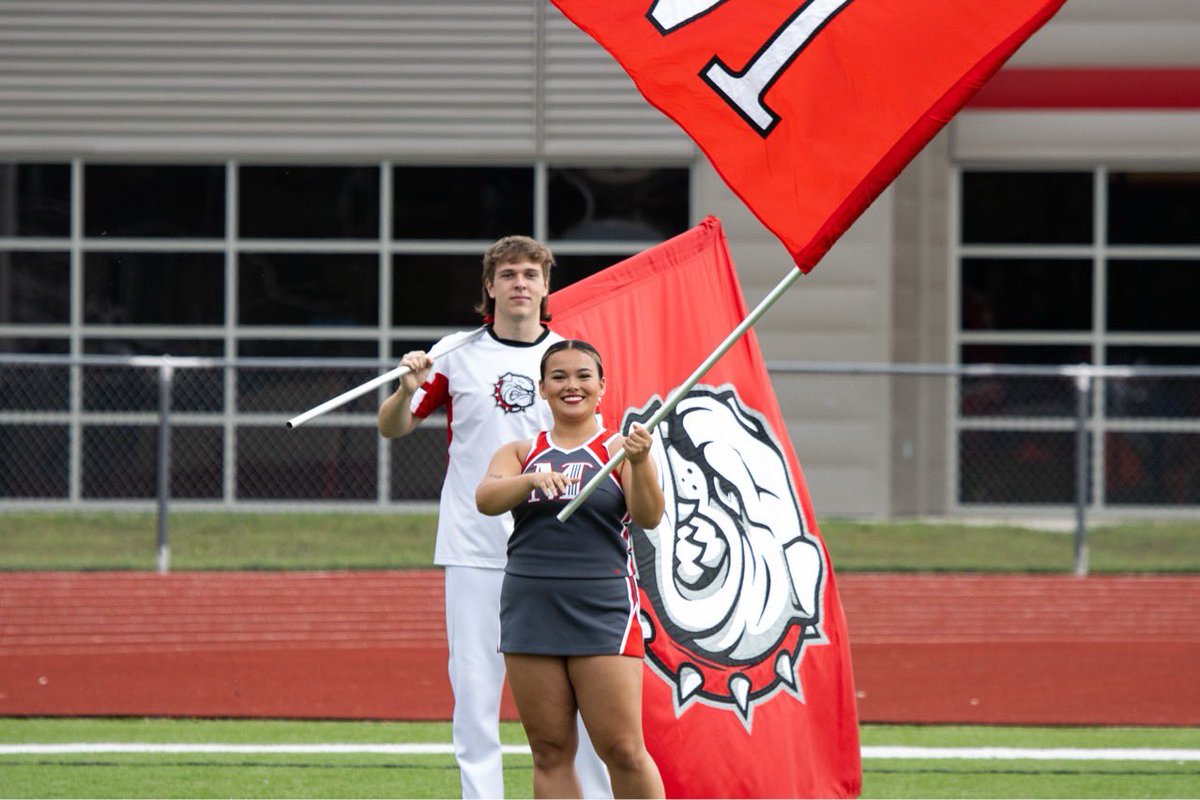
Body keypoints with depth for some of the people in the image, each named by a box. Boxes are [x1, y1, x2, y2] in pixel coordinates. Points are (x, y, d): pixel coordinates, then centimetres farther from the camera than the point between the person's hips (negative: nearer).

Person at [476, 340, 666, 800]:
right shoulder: (521, 452, 13)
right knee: (550, 753, 4)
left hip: (603, 609, -3)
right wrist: (533, 480, -26)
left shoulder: (618, 450, 4)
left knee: (622, 751, -7)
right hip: (530, 607, 3)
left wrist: (640, 464, -28)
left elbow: (649, 517, -9)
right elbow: (486, 499, -6)